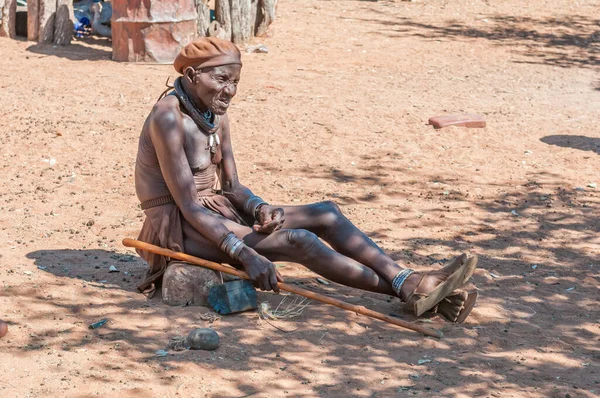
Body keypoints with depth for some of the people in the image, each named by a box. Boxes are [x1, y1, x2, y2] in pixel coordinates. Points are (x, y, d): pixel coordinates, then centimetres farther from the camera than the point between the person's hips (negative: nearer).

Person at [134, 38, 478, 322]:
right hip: (178, 230, -9)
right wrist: (245, 254, -32)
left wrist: (259, 207, -16)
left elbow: (231, 186, 7)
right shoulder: (169, 119, -20)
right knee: (300, 241, -25)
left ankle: (411, 282, -18)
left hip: (216, 211, 9)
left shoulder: (215, 116, 7)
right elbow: (188, 206, -25)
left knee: (326, 214, -8)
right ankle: (407, 290, -22)